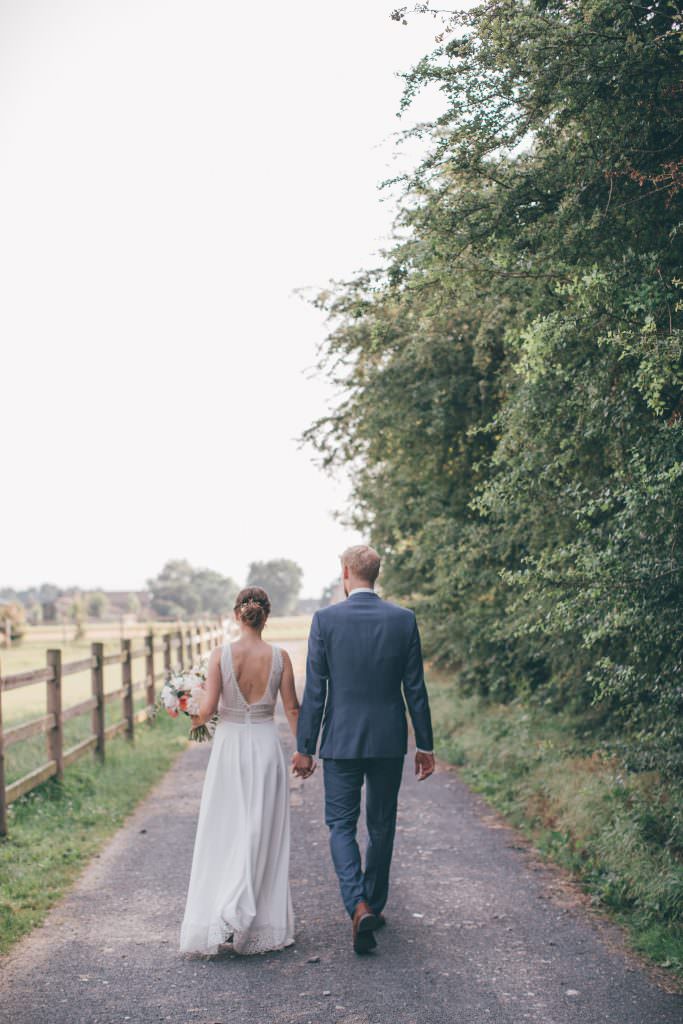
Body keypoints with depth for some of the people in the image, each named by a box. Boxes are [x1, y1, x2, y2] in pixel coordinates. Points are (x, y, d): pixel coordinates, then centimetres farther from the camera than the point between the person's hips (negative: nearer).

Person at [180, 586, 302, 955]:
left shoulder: (221, 654, -9)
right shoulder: (279, 656, -4)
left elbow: (208, 707, -12)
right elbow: (292, 709, 1)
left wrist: (194, 720, 10)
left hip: (229, 747, -1)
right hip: (266, 745, 1)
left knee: (223, 835, 8)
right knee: (263, 835, 9)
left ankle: (215, 921, 0)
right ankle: (261, 921, 6)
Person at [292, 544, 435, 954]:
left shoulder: (326, 619, -8)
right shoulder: (404, 619, -3)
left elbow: (315, 690, -7)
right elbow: (416, 689, 0)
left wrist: (304, 747, 0)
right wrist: (425, 745, 8)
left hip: (341, 740, -2)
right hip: (389, 740, 2)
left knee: (341, 824, 7)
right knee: (382, 826, 16)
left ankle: (359, 906, -12)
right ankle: (374, 905, 27)